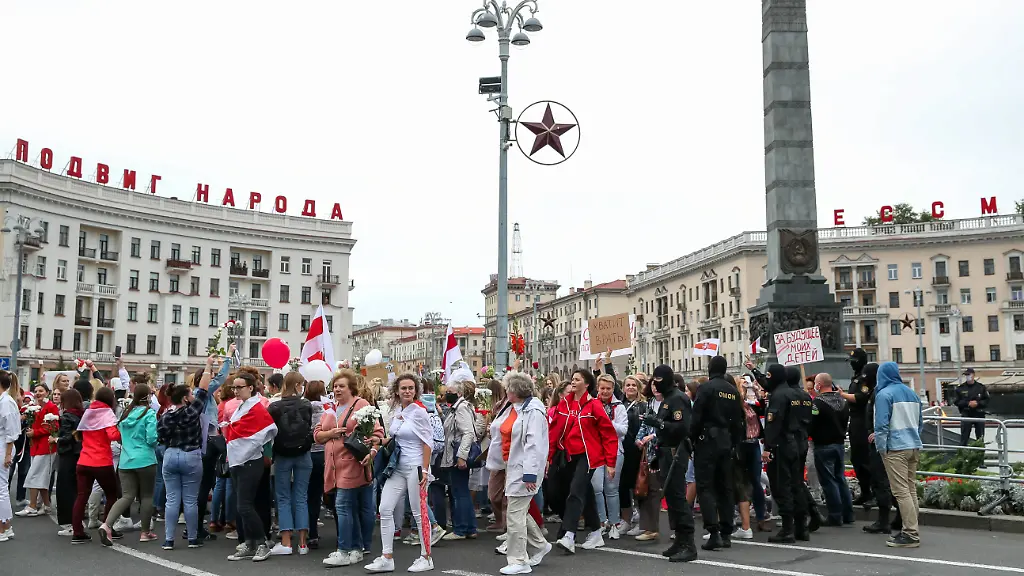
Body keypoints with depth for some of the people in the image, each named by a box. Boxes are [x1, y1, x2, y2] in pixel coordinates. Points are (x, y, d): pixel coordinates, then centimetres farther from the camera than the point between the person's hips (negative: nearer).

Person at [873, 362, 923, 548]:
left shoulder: (884, 394, -9)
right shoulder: (911, 393, 15)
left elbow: (881, 424, -14)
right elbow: (920, 421, 21)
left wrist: (881, 446, -7)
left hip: (895, 448, -8)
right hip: (914, 447, 8)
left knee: (901, 491, -7)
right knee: (911, 490, 12)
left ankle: (911, 534, -8)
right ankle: (910, 530, 18)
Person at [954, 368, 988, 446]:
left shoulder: (981, 387, 5)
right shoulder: (960, 388, 4)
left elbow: (986, 401, 3)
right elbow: (957, 402, 1)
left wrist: (977, 403, -14)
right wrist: (968, 403, -13)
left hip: (979, 415, 1)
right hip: (966, 415, -1)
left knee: (980, 438, 9)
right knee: (964, 437, -3)